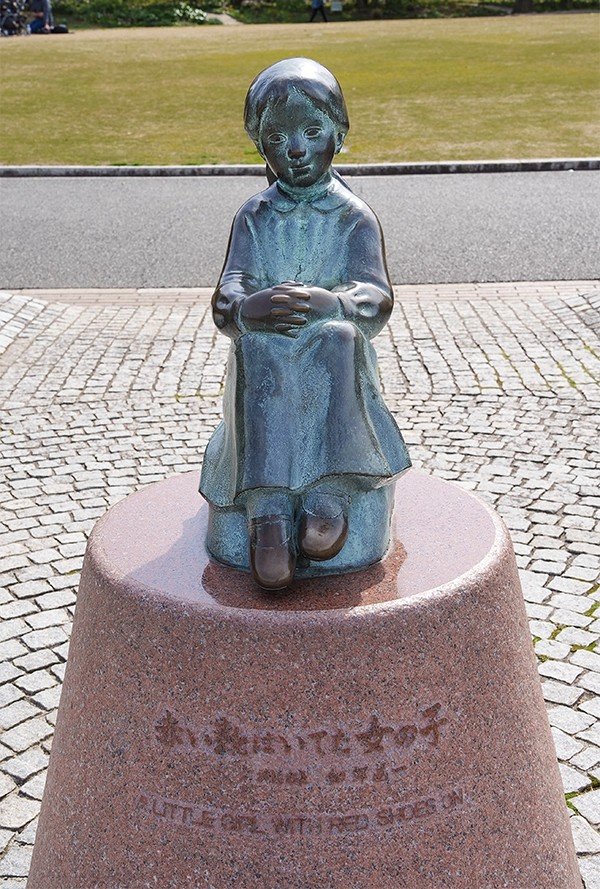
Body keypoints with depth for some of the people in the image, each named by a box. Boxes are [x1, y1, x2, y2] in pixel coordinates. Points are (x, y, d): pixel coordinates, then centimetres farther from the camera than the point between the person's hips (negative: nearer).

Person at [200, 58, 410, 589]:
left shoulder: (355, 217, 7)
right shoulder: (254, 217, 11)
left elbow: (377, 301, -8)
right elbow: (225, 301, -3)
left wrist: (327, 303, -32)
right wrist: (247, 309, -30)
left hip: (334, 361, -1)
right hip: (266, 358, 1)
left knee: (341, 337, -35)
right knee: (256, 345, -34)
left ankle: (328, 493, -41)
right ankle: (268, 512, -44)